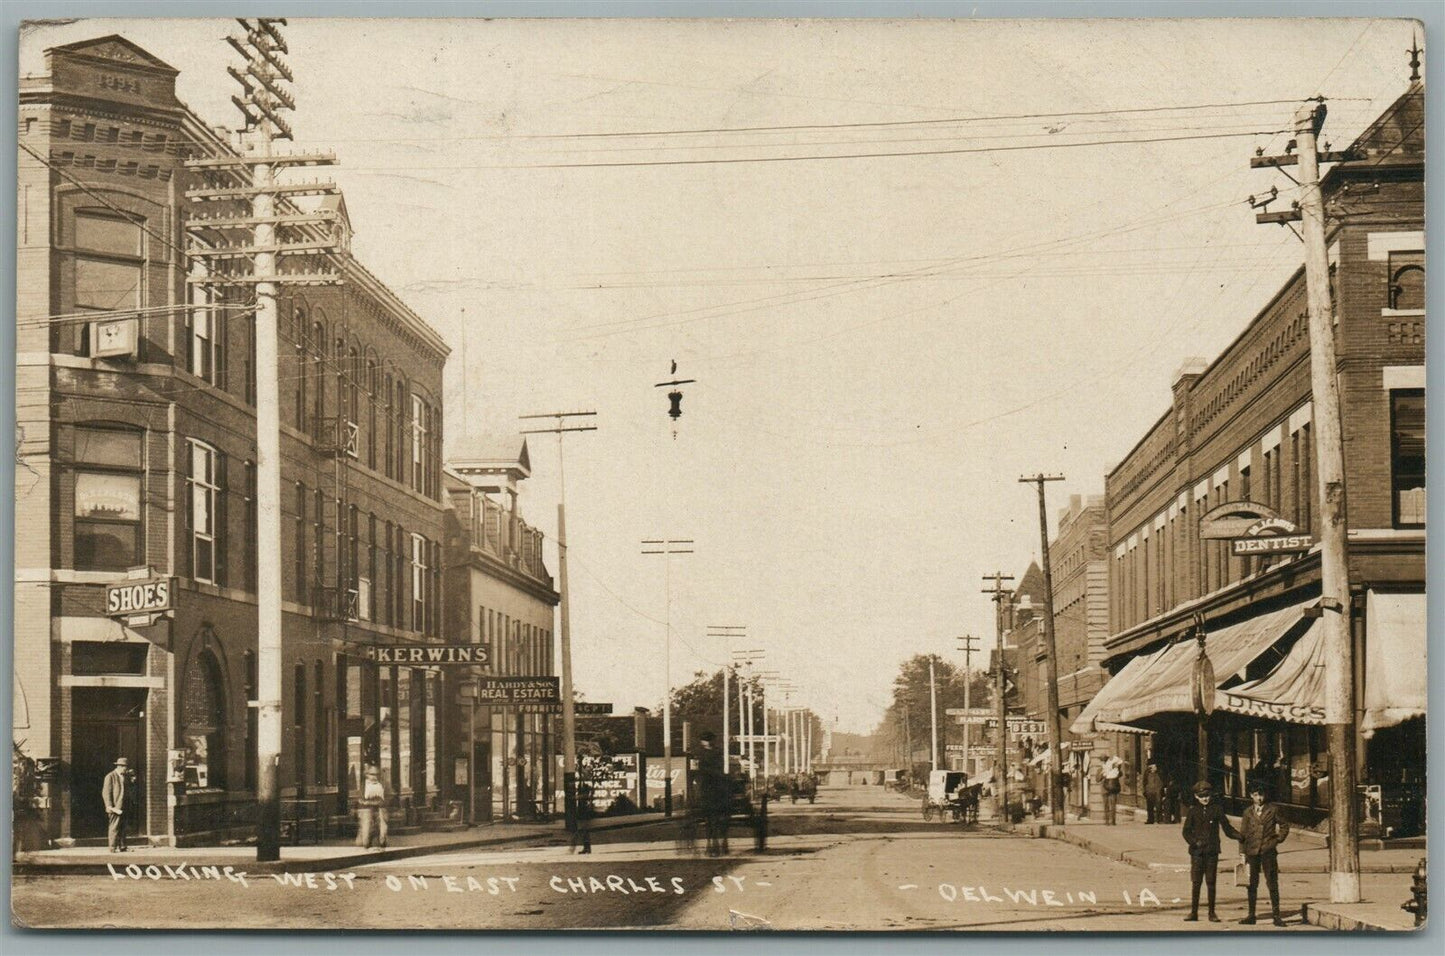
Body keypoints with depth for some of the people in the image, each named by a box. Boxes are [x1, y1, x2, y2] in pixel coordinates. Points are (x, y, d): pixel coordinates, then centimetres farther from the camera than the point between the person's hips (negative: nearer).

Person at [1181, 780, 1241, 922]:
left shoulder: (1216, 808, 4)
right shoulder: (1193, 810, 5)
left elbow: (1227, 828, 4)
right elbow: (1186, 831, 4)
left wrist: (1241, 836, -10)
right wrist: (1194, 842, -14)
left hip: (1212, 851, 0)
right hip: (1197, 851, 0)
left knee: (1211, 882, 3)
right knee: (1195, 882, -1)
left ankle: (1212, 913, 9)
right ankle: (1193, 912, 6)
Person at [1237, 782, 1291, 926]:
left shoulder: (1273, 810, 3)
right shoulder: (1248, 812, 8)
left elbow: (1284, 827, 12)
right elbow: (1243, 833, 10)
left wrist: (1277, 840, 2)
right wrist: (1242, 852, 4)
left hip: (1268, 851, -2)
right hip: (1252, 852, 2)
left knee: (1272, 883, -4)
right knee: (1252, 883, 5)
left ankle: (1276, 915, -2)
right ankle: (1251, 915, 10)